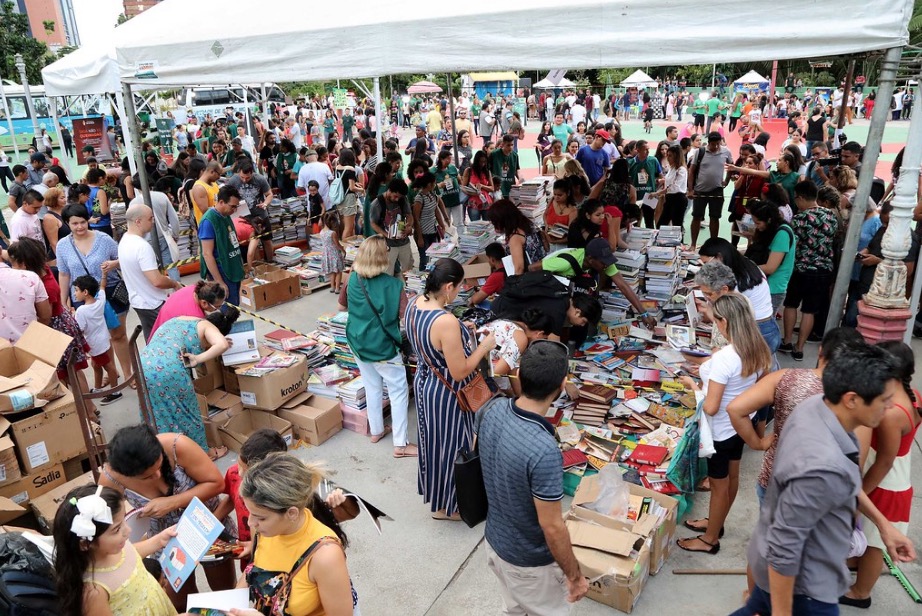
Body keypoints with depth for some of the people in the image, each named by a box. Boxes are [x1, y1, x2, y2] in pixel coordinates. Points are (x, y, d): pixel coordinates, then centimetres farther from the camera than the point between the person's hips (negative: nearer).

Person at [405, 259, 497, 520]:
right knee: (448, 446, 14)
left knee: (433, 440, 28)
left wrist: (460, 334, 8)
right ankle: (444, 505, 35)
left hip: (424, 382, 9)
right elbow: (459, 372, -27)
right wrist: (484, 346, -15)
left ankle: (432, 487, 51)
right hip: (445, 394, -9)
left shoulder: (414, 304, -8)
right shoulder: (447, 322, -35)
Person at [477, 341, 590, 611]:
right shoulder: (543, 450, -38)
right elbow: (552, 528, -27)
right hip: (529, 561, -6)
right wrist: (575, 576, -12)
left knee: (513, 608, 31)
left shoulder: (492, 411, -17)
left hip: (494, 541, 6)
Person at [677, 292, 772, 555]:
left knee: (719, 485, 12)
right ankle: (715, 523, 48)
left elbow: (710, 408, -30)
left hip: (720, 430, -8)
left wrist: (693, 384, -13)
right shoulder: (759, 349, -9)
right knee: (731, 477, 25)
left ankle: (710, 540, 33)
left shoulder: (724, 358, -33)